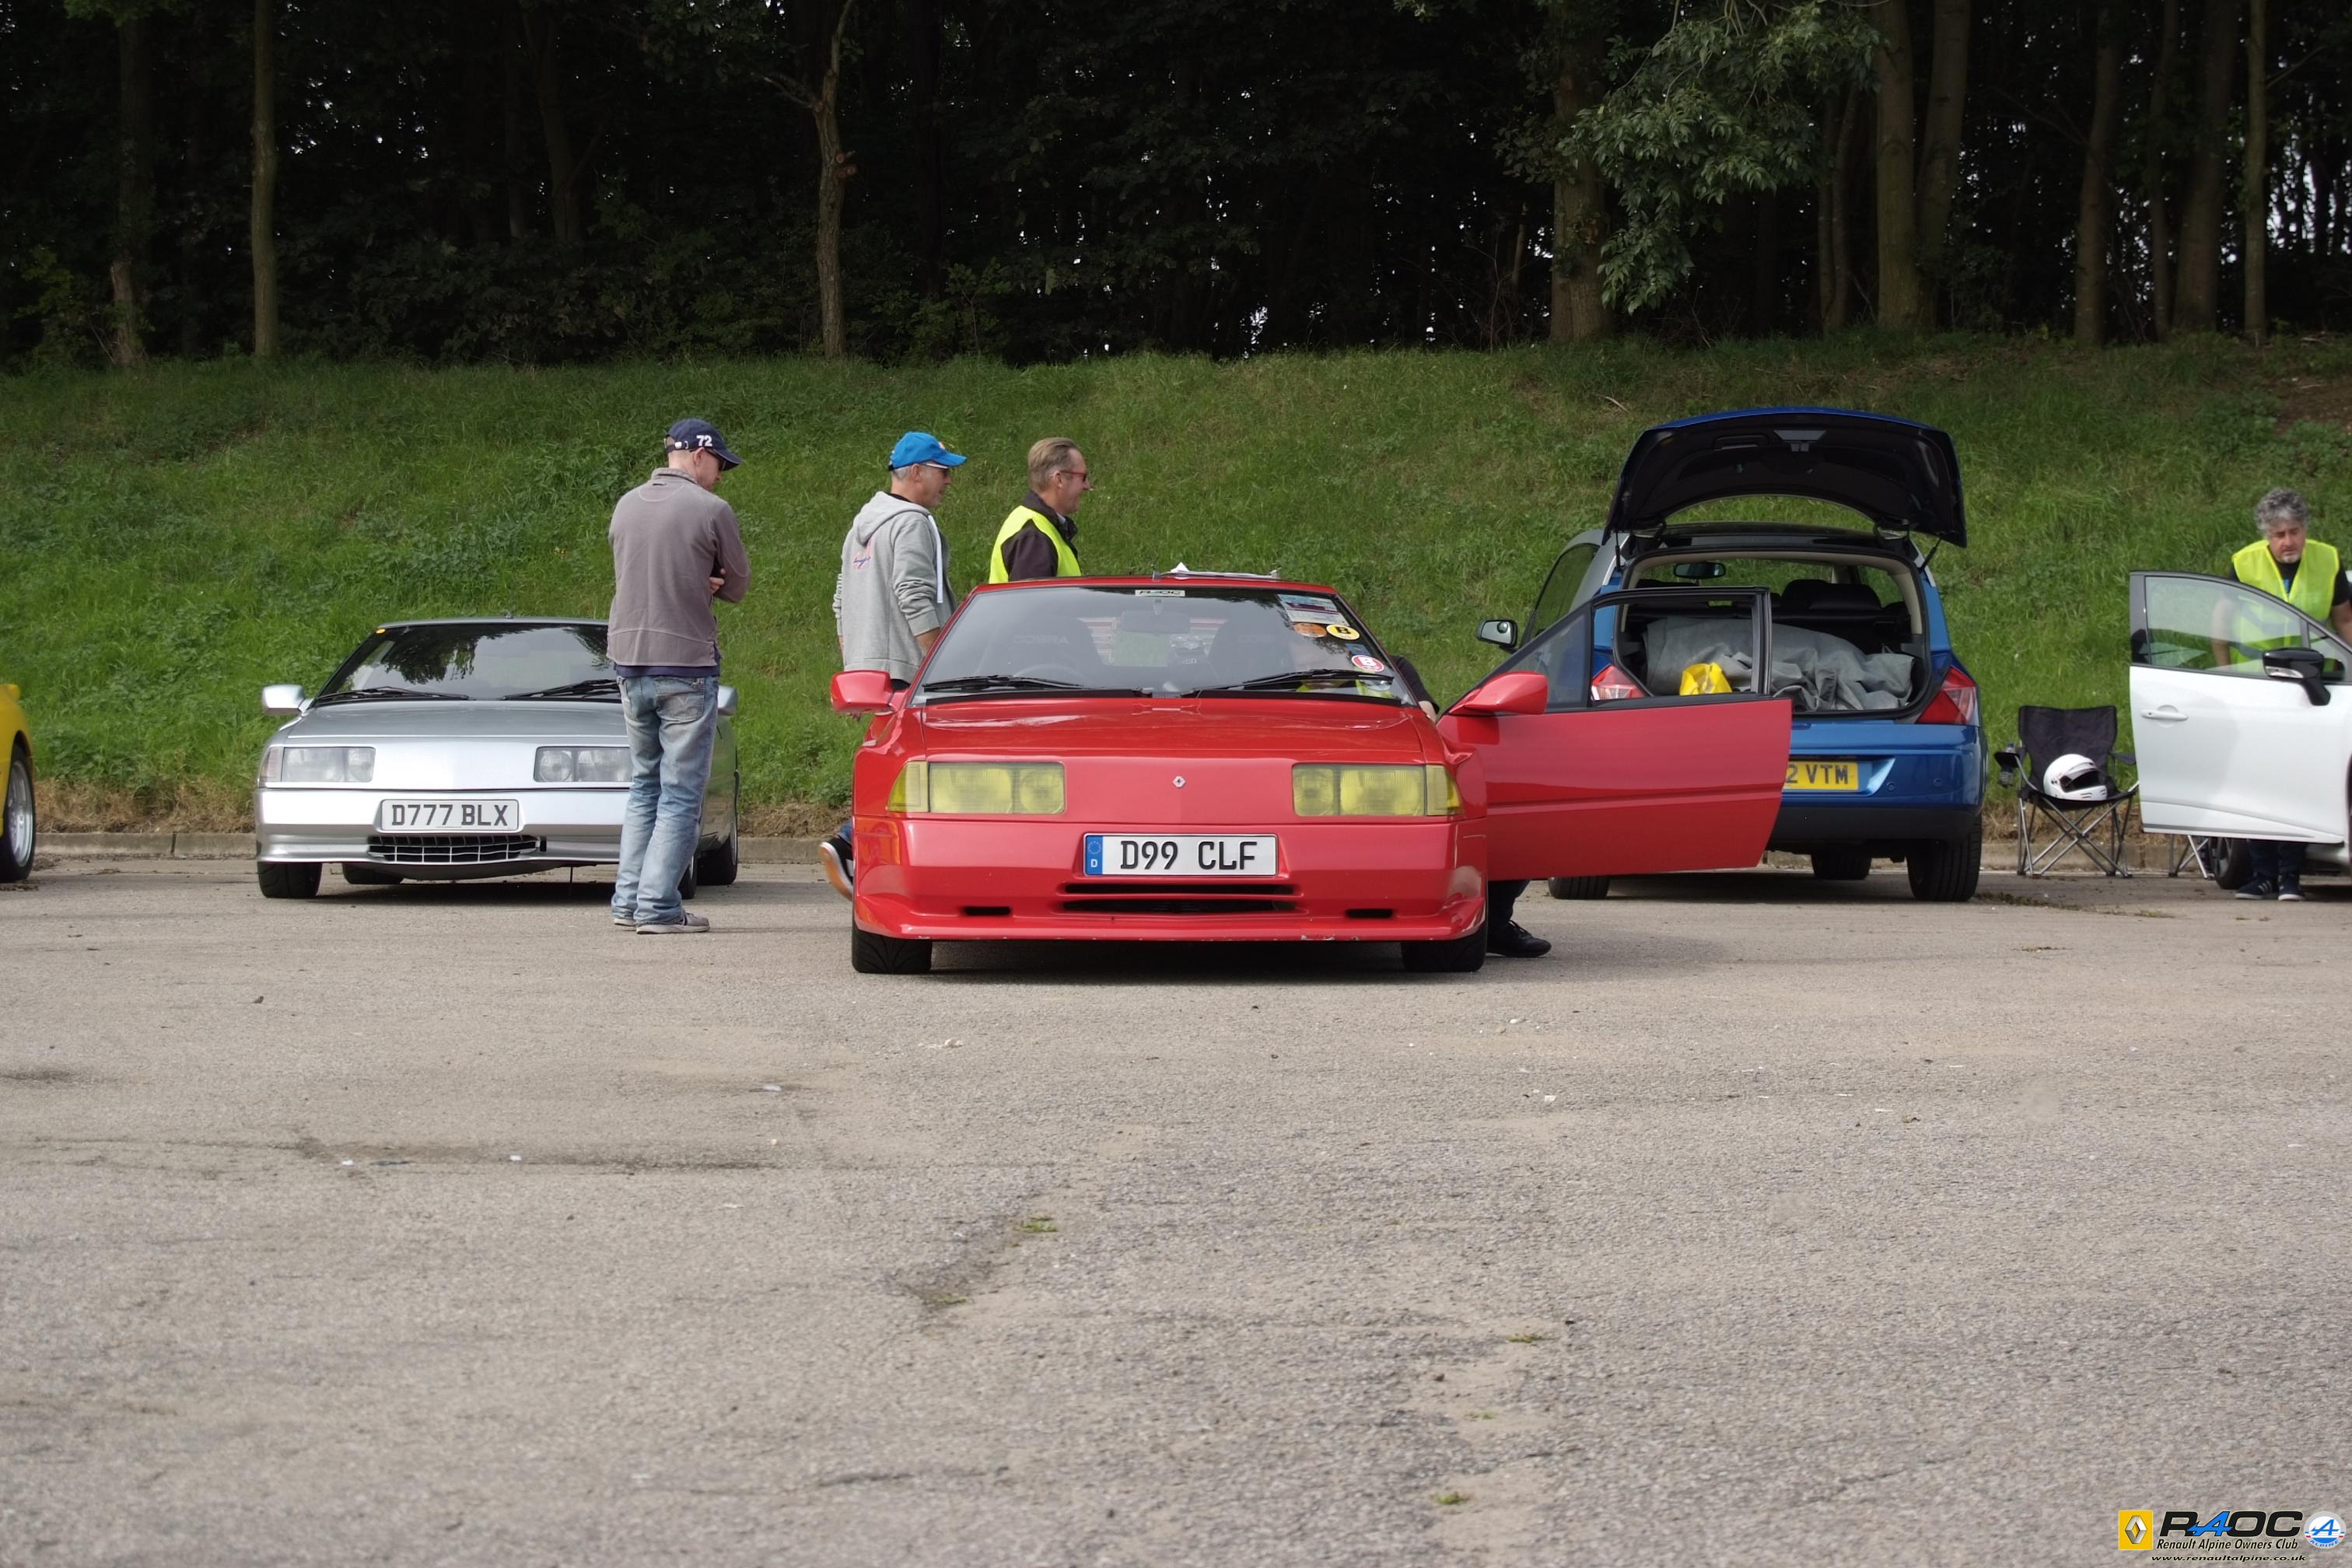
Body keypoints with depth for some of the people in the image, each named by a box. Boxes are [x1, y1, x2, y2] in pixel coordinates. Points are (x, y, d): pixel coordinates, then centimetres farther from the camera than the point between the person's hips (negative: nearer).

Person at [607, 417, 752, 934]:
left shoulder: (626, 505, 9)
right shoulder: (711, 511, -9)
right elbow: (738, 586, -1)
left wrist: (697, 582, 0)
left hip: (628, 660, 6)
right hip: (686, 663, -6)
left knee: (643, 786, 17)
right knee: (681, 794, -1)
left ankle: (628, 900, 13)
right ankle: (658, 906, -6)